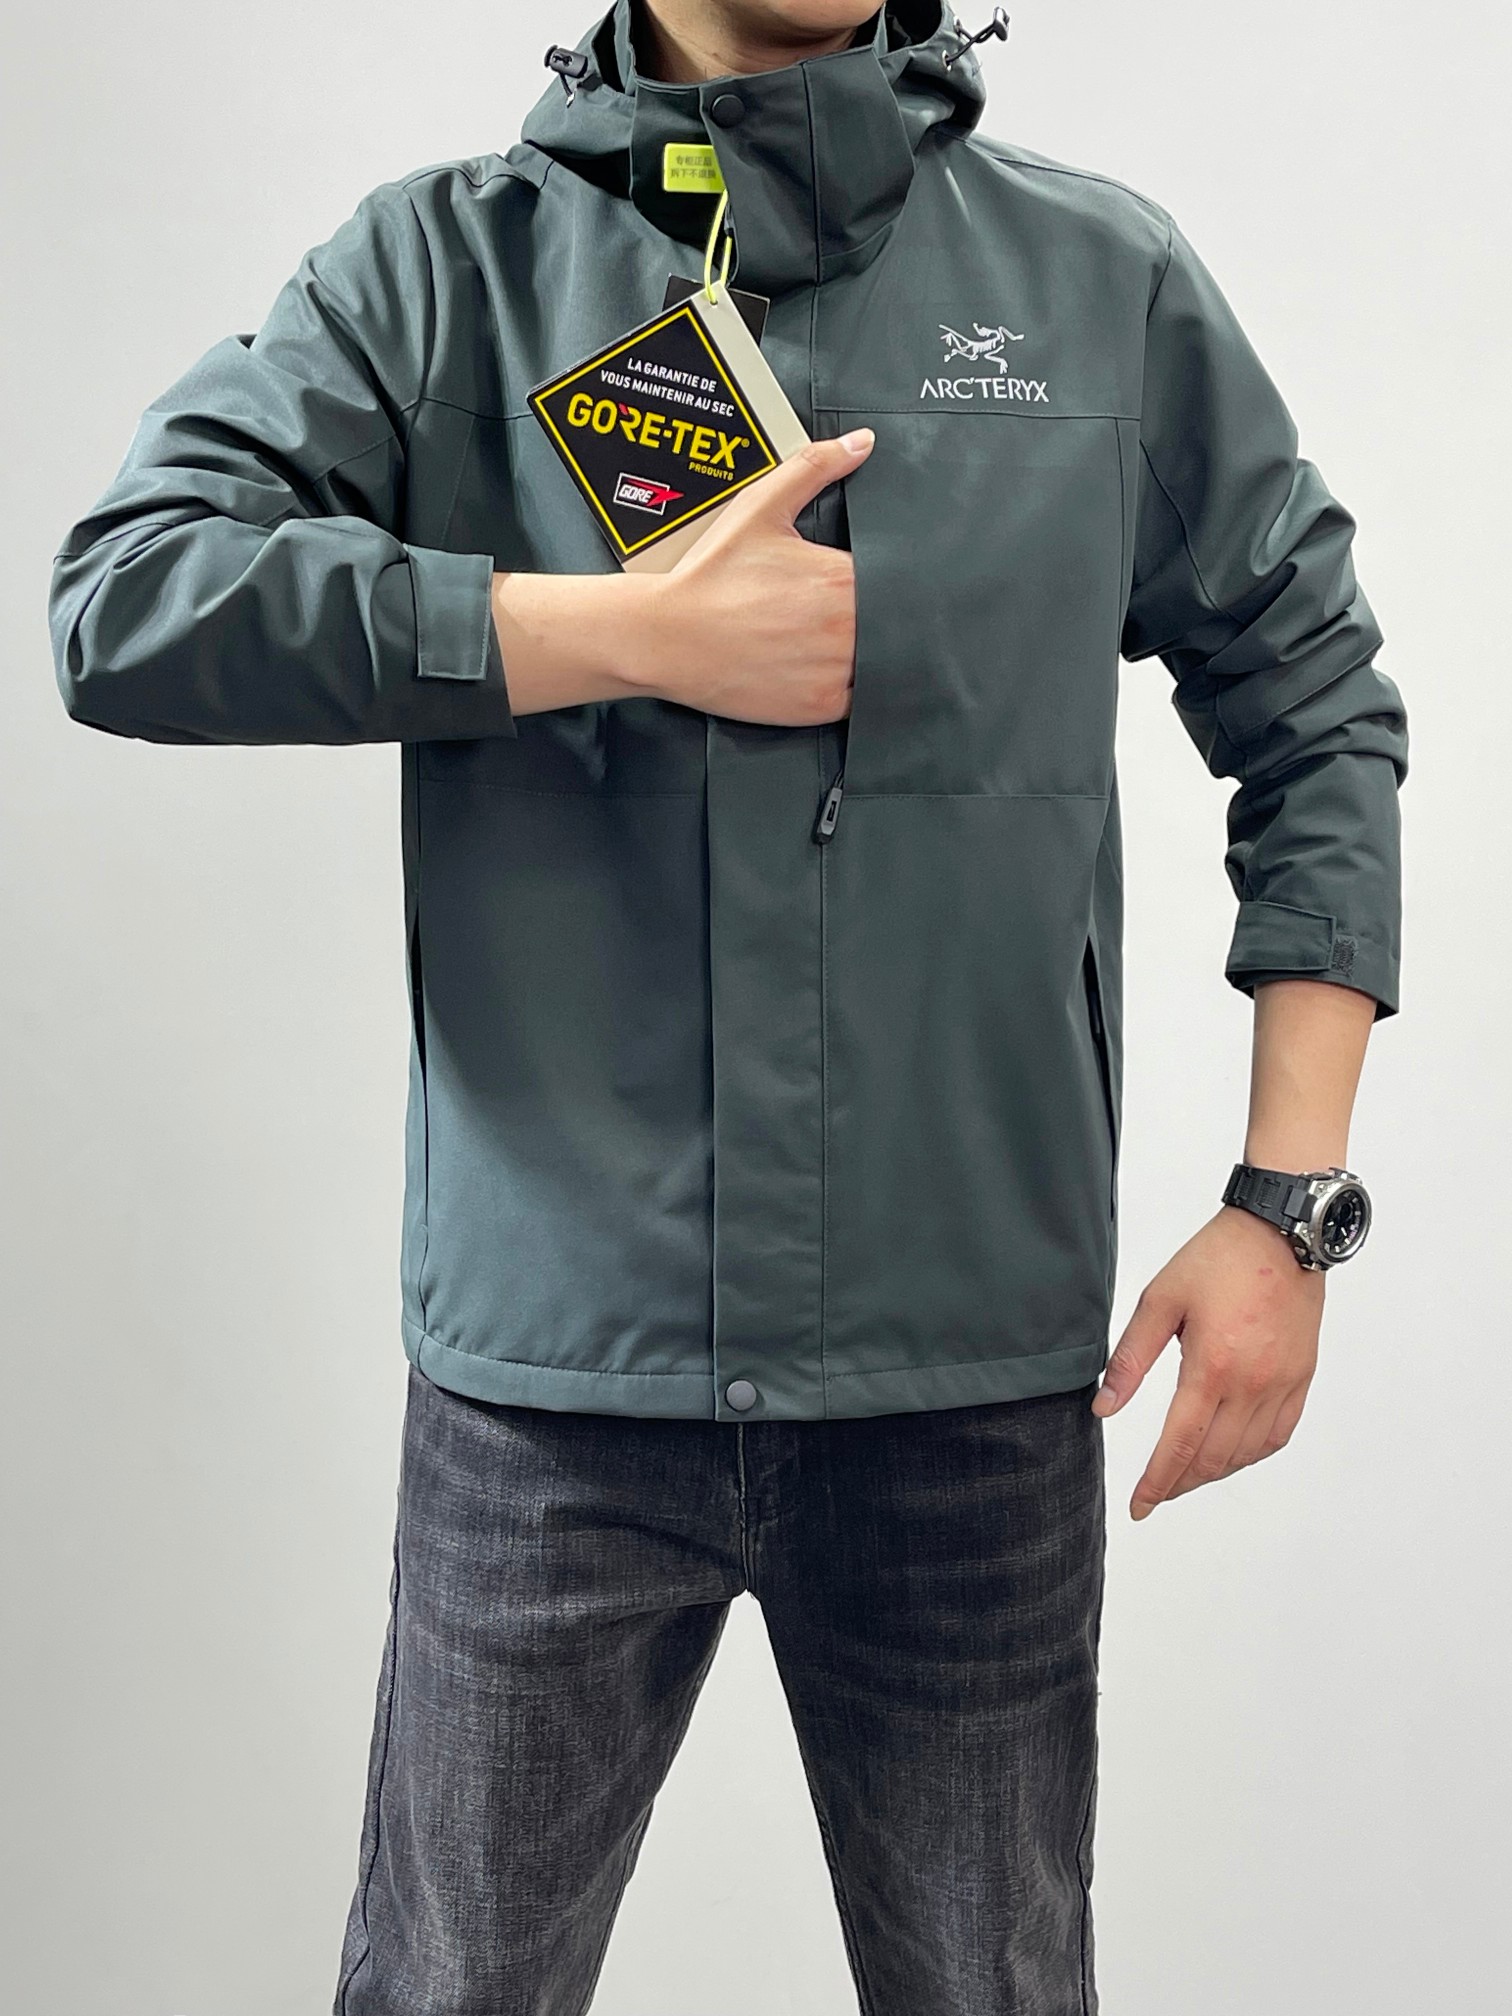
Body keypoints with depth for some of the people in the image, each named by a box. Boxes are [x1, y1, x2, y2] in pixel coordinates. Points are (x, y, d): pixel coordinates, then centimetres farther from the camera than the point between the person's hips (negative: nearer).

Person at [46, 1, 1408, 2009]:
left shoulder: (1109, 280, 6)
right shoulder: (448, 262, 3)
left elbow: (1319, 709, 10)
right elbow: (124, 597, -9)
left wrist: (1291, 1204, 2)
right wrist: (643, 633, -15)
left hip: (977, 1375, 1)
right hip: (558, 1363, 0)